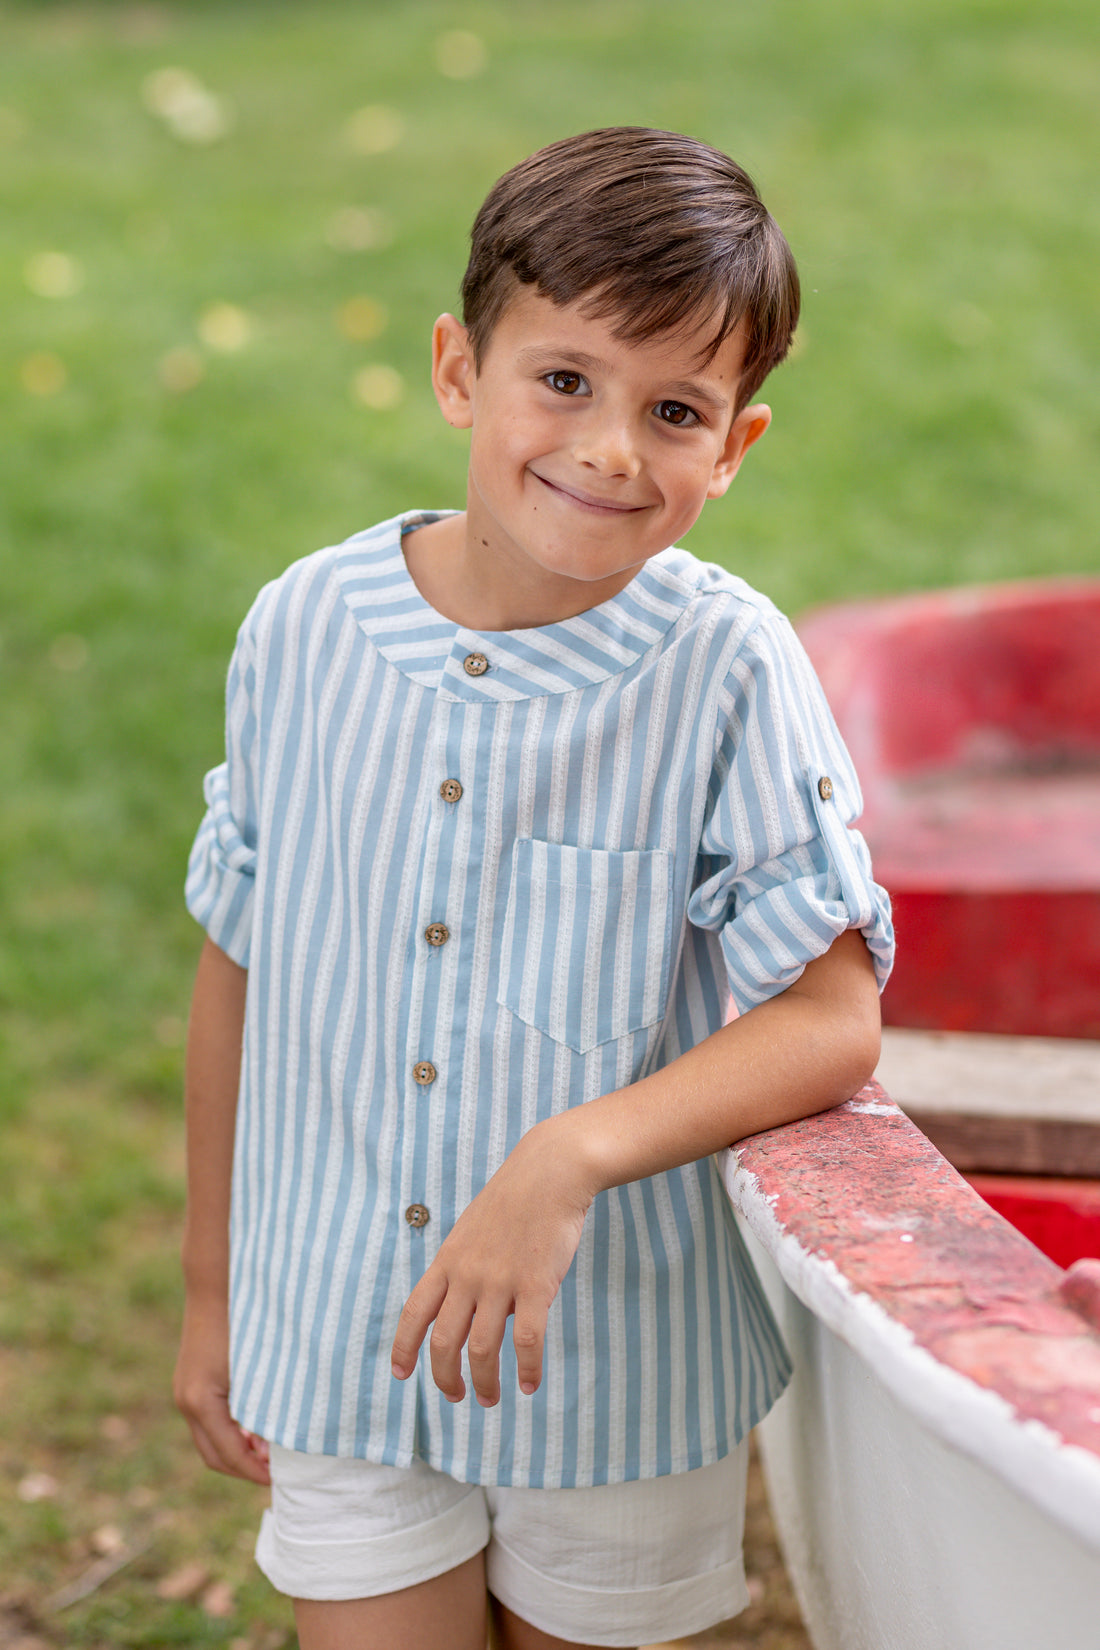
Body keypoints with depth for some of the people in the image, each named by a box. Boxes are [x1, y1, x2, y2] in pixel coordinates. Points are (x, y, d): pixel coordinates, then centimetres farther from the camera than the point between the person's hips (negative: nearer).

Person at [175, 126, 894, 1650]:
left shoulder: (725, 670, -15)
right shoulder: (305, 630, -7)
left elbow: (835, 1019, -17)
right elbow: (241, 970, 4)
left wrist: (571, 1157, -32)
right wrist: (211, 1289, 11)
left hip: (624, 1368, -1)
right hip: (340, 1350, 2)